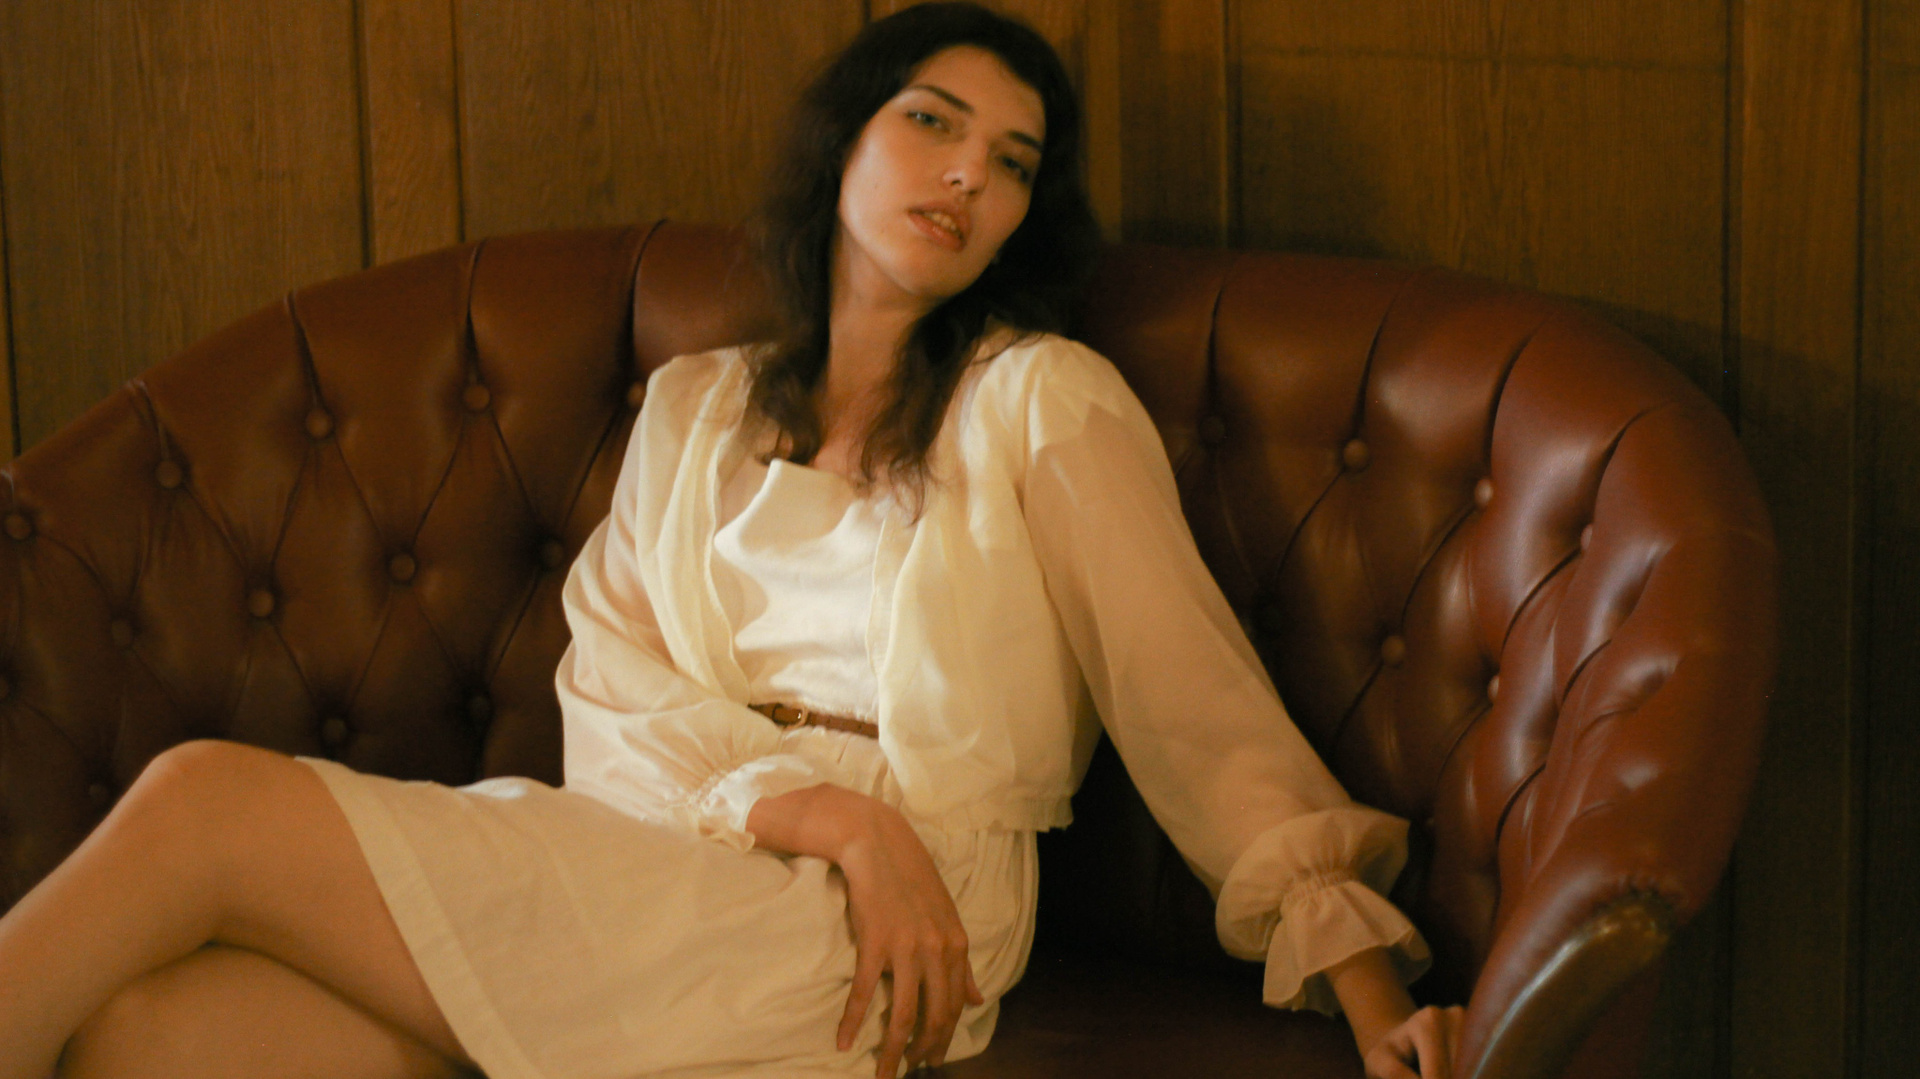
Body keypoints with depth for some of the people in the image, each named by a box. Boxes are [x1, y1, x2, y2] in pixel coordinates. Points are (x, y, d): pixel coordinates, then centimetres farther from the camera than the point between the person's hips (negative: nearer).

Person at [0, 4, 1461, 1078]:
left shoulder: (1045, 405, 10)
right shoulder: (695, 408, 22)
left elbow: (1201, 701, 2)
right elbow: (608, 687, 9)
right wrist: (828, 811, -12)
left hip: (842, 948, -4)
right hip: (637, 867, 4)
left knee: (208, 803, -20)